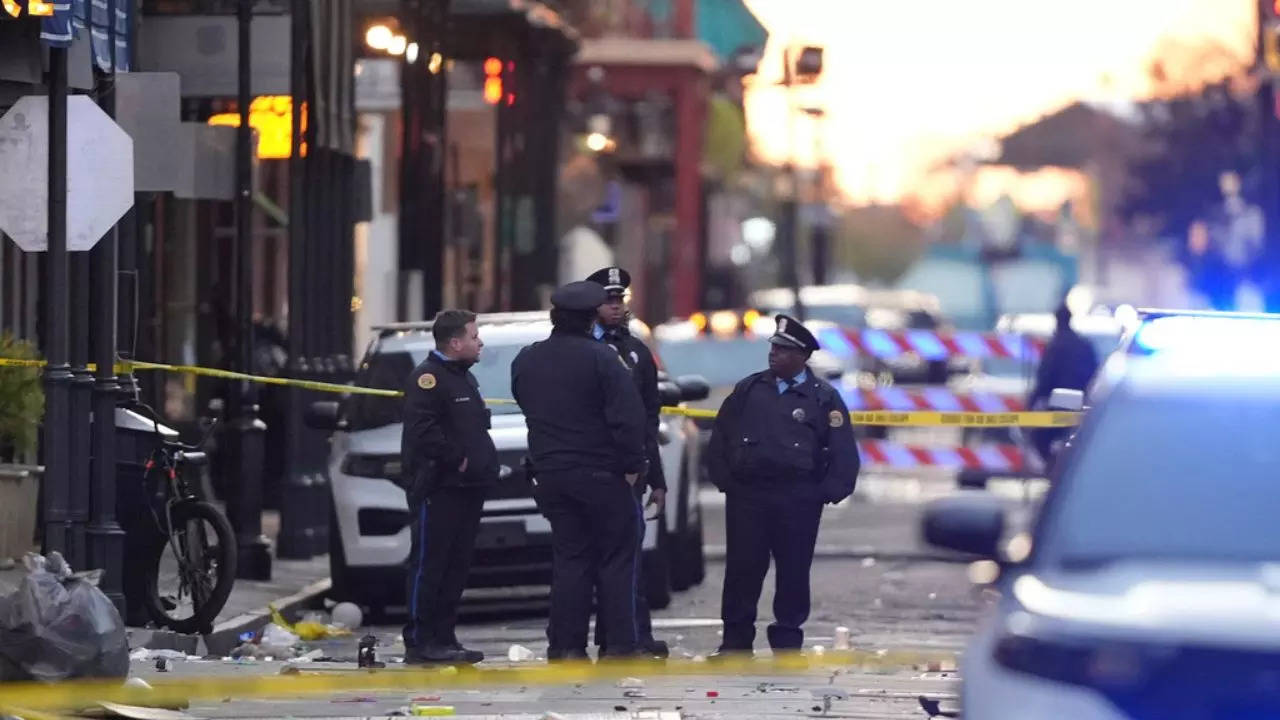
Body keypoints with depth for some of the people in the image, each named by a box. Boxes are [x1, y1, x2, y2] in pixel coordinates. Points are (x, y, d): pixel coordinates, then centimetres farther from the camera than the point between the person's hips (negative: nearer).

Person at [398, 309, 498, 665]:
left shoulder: (464, 378, 20)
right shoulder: (429, 377, -12)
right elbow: (422, 429, -23)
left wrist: (484, 464, 12)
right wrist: (456, 459, -18)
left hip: (467, 488, 10)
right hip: (438, 489, -10)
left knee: (456, 568, 11)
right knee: (429, 564, -7)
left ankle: (444, 638, 16)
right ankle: (420, 642, -7)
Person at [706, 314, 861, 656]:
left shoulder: (823, 397, 1)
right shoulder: (749, 390, 8)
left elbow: (844, 452, 0)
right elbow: (720, 437, 13)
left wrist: (827, 493, -7)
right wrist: (725, 480, 5)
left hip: (798, 502, -2)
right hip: (747, 496, 2)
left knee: (793, 572, 3)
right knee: (742, 568, 1)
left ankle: (787, 642, 12)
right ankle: (736, 640, 9)